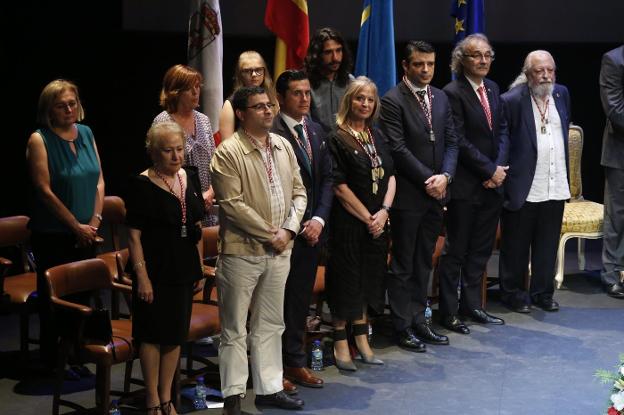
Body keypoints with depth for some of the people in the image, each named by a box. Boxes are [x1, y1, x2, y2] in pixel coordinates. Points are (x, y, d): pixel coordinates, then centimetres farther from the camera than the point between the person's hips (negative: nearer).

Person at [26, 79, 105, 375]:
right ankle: (52, 359, 15)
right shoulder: (39, 140, -10)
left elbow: (99, 180, 7)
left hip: (85, 234, 5)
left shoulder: (86, 134, 7)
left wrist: (94, 222, -4)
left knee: (81, 294, 9)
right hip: (53, 236, -5)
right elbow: (45, 191, -14)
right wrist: (76, 226, -12)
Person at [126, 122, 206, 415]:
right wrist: (142, 275, -17)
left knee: (175, 335, 12)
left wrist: (199, 268, 12)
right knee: (153, 335, 3)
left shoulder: (190, 177, 6)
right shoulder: (142, 185, -12)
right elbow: (134, 235, -12)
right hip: (155, 270, -6)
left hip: (184, 270, 6)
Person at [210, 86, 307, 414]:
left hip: (278, 251, 6)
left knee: (270, 325, 15)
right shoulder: (228, 152, -12)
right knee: (235, 329, 4)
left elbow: (298, 192, 10)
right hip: (242, 252, -6)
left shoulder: (284, 146, 9)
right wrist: (269, 234, -14)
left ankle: (269, 388, 25)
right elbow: (233, 204, -17)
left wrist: (288, 230, -5)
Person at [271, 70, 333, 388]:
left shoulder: (316, 131, 12)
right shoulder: (271, 134, -12)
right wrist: (295, 225, -12)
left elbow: (326, 180, 11)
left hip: (310, 229, 7)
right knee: (280, 299, 1)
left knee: (300, 299, 13)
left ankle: (294, 362, 23)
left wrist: (319, 219, -2)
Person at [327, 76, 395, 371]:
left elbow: (390, 176, 9)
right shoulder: (337, 139, -9)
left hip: (377, 222, 6)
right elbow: (340, 187, -13)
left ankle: (362, 340, 22)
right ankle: (341, 343, 10)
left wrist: (384, 211, -7)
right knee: (346, 279, 0)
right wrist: (367, 218, -12)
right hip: (348, 222, -6)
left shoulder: (377, 137, 11)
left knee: (368, 279, 12)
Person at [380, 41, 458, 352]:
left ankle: (418, 319, 22)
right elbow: (398, 149, -15)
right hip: (408, 195, -6)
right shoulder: (392, 101, -10)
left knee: (424, 262, 13)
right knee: (403, 264, 3)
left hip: (436, 192, 6)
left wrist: (444, 176, -7)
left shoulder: (441, 98, 12)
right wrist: (428, 179, -14)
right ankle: (402, 326, 11)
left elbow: (451, 142, 10)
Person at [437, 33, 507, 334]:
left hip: (492, 184, 7)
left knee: (481, 249, 13)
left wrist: (499, 168, -4)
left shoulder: (493, 89, 12)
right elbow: (459, 142, -15)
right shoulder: (453, 93, -11)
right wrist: (491, 170, -13)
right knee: (456, 250, 2)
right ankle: (448, 312, 12)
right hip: (465, 185, -7)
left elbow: (501, 133, 11)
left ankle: (471, 305, 25)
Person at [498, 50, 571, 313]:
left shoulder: (561, 94, 8)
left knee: (548, 244, 13)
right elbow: (500, 138, -8)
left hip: (556, 187, 5)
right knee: (516, 245, 6)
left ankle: (542, 292, 26)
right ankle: (513, 294, 20)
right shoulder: (511, 100, -12)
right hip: (524, 187, -5)